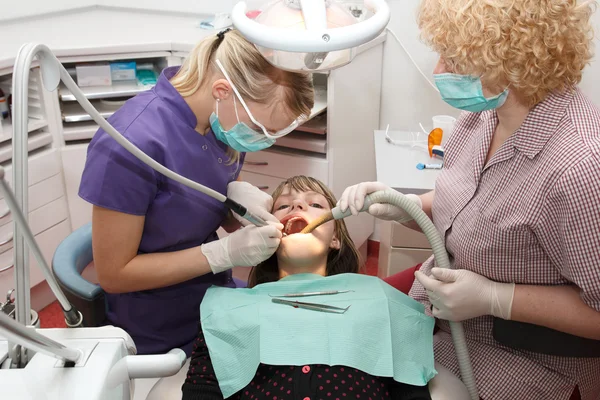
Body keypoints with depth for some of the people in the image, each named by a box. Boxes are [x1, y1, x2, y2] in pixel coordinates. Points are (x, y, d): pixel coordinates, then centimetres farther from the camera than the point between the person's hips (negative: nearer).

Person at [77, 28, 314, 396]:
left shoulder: (225, 118, -10)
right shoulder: (128, 146, -31)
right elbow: (114, 274, -21)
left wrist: (241, 195, -18)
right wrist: (224, 252, -28)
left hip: (220, 302, 6)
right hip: (160, 341, -6)